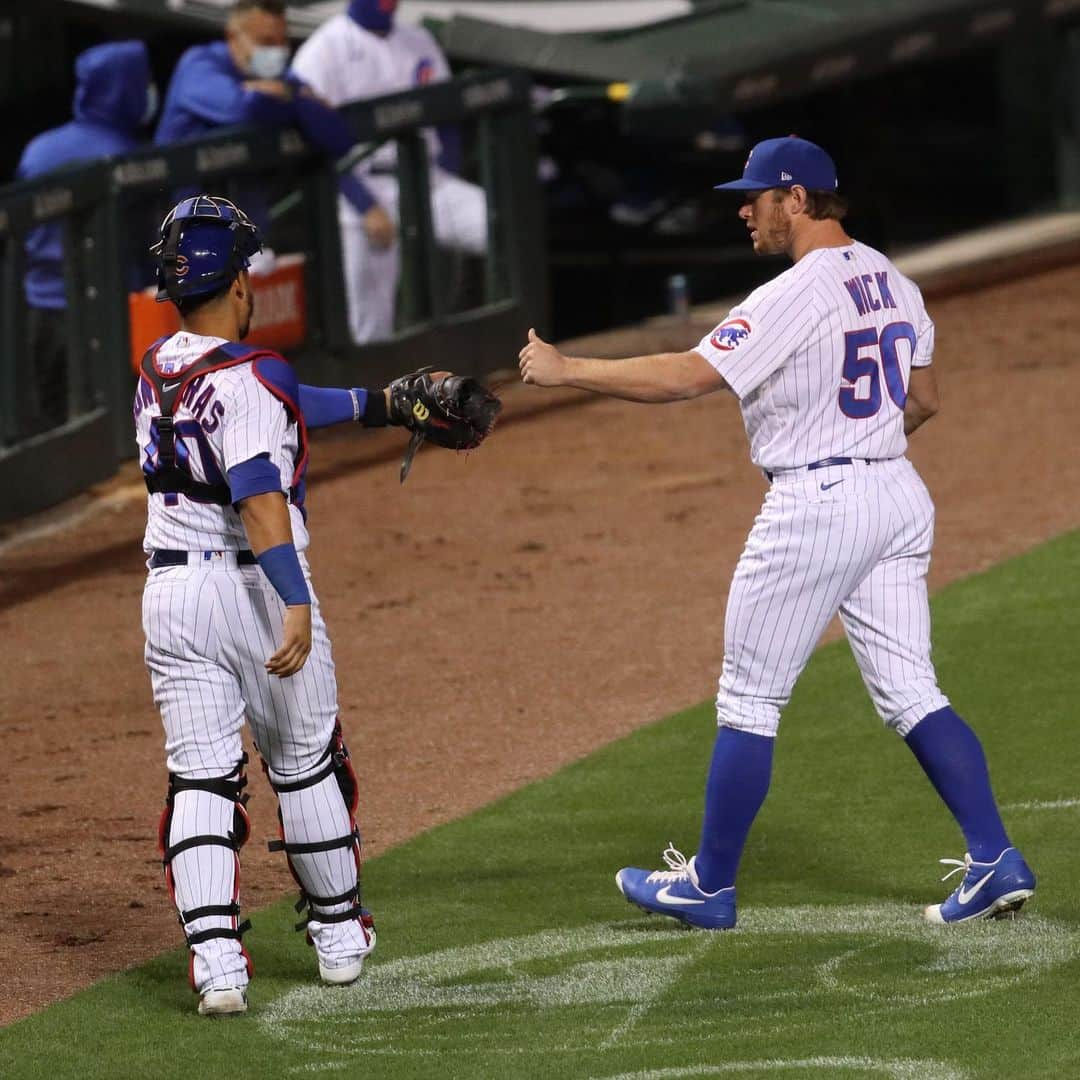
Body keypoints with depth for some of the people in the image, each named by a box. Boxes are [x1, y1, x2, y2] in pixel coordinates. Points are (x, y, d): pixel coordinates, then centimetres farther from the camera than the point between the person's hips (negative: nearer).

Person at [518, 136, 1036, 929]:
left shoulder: (796, 296, -17)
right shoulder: (894, 285, 10)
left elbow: (686, 377, -22)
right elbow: (924, 400, 19)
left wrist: (565, 369, -15)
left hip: (814, 505, -8)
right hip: (899, 494, 8)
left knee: (749, 700, 3)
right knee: (912, 694, 9)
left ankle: (711, 886, 11)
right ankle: (996, 861, -2)